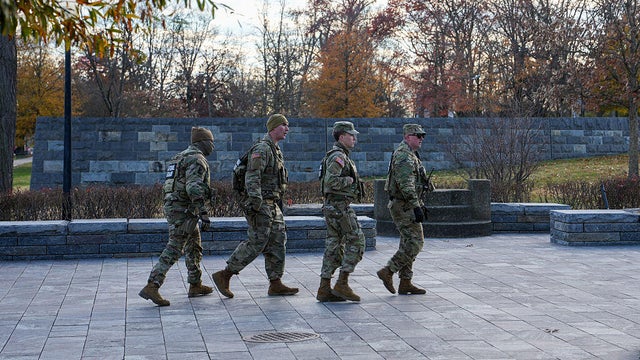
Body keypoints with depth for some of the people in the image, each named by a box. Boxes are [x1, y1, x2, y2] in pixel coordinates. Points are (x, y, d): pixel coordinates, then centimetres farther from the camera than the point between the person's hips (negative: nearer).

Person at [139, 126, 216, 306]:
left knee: (194, 247, 20)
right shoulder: (197, 159, -12)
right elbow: (193, 187, -25)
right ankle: (152, 287, -18)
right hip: (184, 210, -10)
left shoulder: (181, 157, 20)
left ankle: (195, 285, 29)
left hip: (173, 206, 10)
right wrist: (203, 213, -28)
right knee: (173, 250, -12)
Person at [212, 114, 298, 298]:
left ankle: (275, 284, 10)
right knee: (256, 243, -11)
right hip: (261, 205, -10)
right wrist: (256, 201, -30)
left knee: (277, 241, 7)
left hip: (272, 205, 10)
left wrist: (279, 201, 24)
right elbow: (252, 176, -22)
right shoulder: (262, 148, -13)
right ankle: (224, 275, -4)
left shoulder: (275, 150, 20)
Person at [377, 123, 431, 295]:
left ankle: (405, 283, 13)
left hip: (406, 206, 11)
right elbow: (406, 185, -24)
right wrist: (416, 207, -27)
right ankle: (388, 271, -7)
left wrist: (420, 204, 25)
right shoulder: (404, 156, -16)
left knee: (409, 243, 10)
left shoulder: (411, 155, 19)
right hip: (403, 206, -11)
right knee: (415, 242, -11)